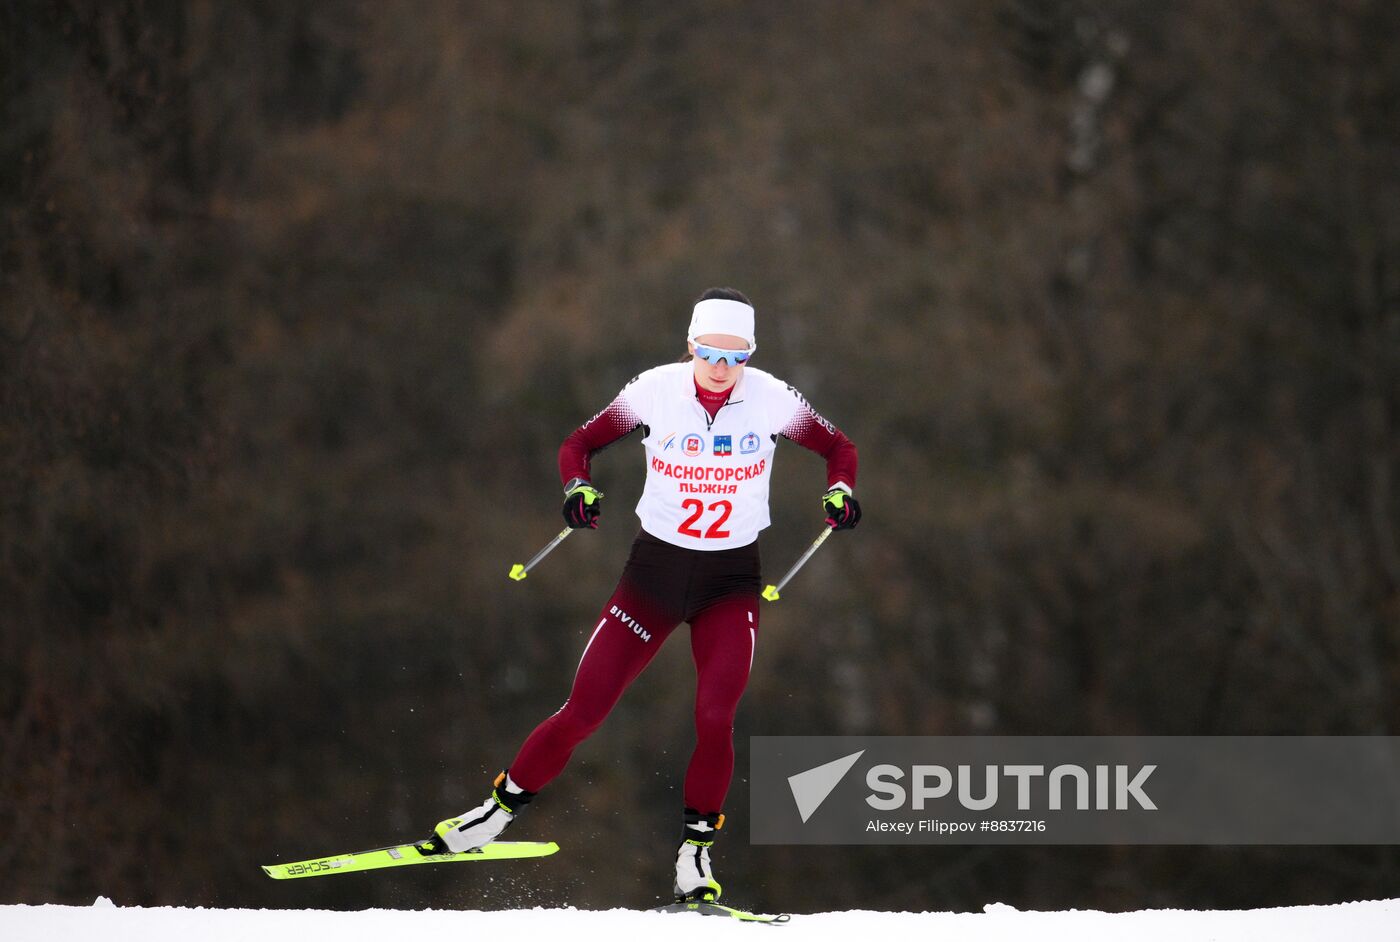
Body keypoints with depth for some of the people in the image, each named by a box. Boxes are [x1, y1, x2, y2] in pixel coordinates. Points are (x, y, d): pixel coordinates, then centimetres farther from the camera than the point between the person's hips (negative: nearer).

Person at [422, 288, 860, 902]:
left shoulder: (770, 399, -10)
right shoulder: (656, 391, -12)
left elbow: (838, 447, 4)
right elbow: (580, 444, -1)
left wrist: (840, 490, -17)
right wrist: (579, 488, -22)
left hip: (731, 580, 0)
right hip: (655, 568, 0)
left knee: (714, 718, -18)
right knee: (583, 711, -4)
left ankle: (694, 856, -3)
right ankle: (499, 810, 15)